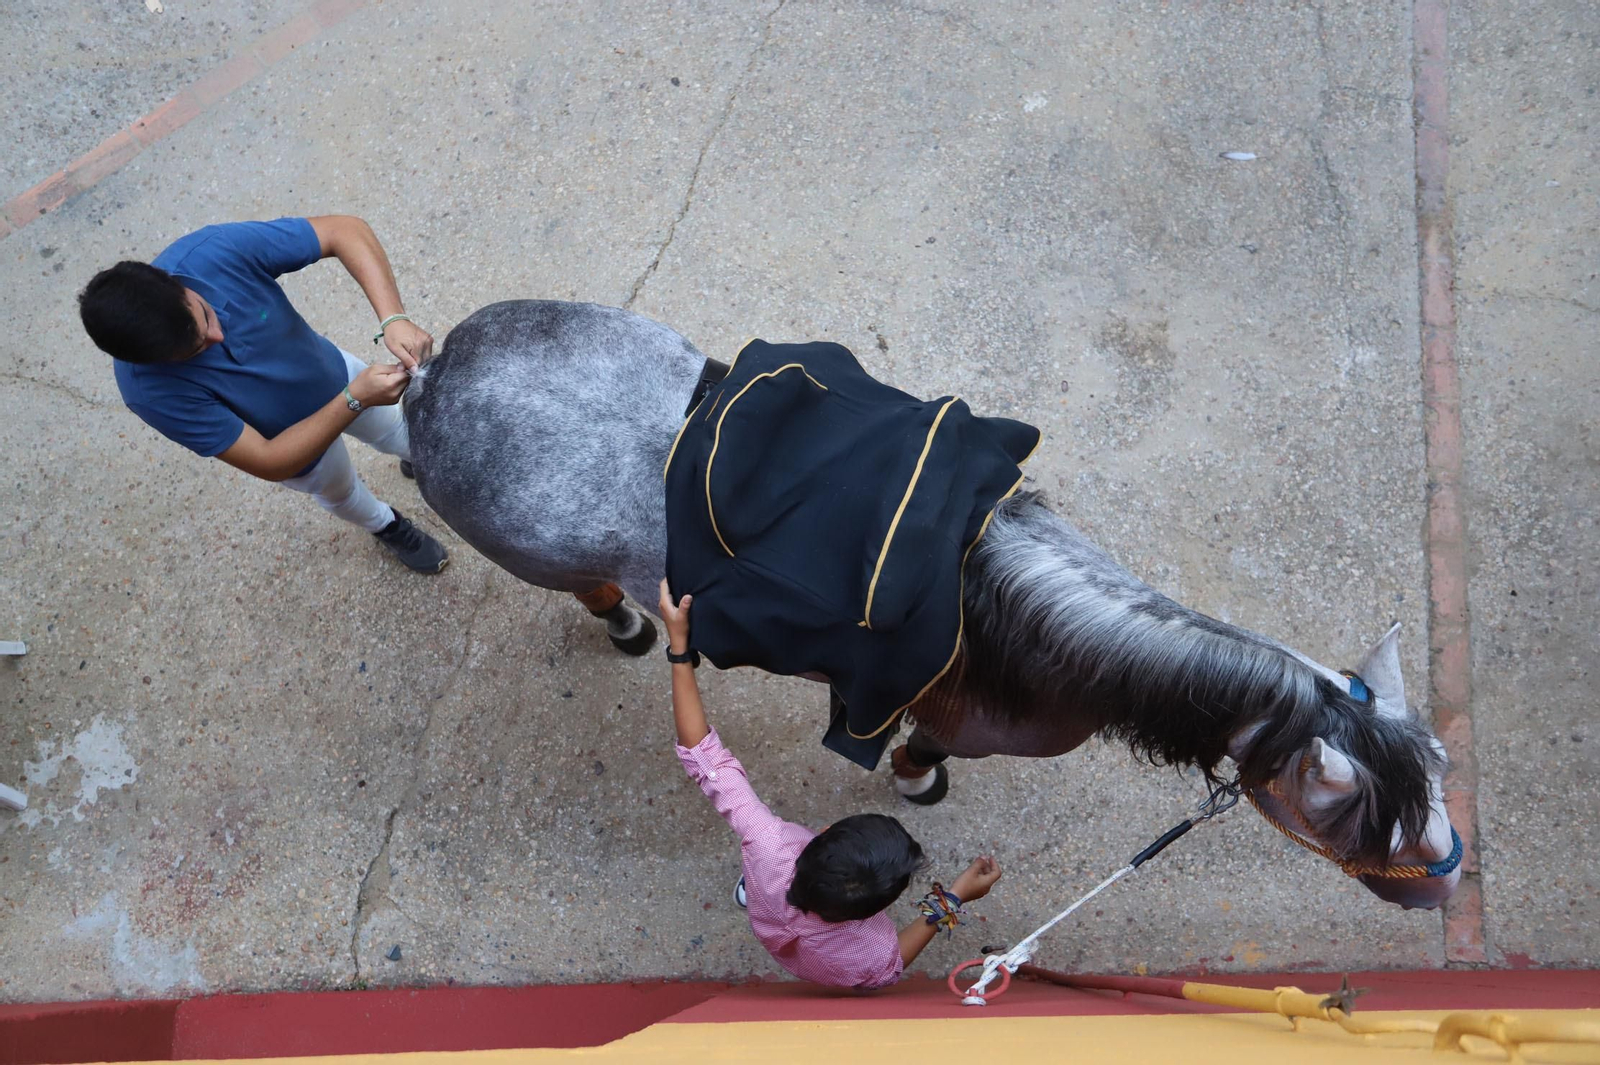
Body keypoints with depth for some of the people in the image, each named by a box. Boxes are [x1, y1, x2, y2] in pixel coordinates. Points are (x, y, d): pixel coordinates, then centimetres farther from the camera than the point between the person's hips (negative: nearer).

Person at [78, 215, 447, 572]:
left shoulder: (215, 250, -39)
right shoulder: (153, 390, -42)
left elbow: (345, 230, -35)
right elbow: (270, 463, -34)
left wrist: (393, 318, -48)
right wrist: (355, 399, -43)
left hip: (333, 371, 2)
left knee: (398, 430, 30)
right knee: (340, 491, 30)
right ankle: (388, 525, 65)